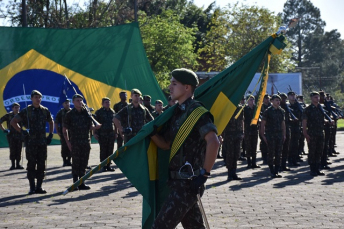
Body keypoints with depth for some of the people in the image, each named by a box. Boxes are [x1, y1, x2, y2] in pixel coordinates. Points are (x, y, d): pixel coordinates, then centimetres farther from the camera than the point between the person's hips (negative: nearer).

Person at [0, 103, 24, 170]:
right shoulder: (8, 115, 2)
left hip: (19, 136, 2)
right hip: (11, 136, -2)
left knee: (19, 151, 2)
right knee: (12, 151, -4)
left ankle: (18, 164, 10)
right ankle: (13, 165, 2)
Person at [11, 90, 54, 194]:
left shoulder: (45, 110, 8)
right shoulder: (26, 111, -3)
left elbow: (51, 122, 24)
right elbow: (13, 121, -1)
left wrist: (50, 135, 13)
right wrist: (21, 132, -8)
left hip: (42, 142, 4)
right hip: (31, 142, -3)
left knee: (41, 165, 4)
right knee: (31, 165, -2)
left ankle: (39, 187, 10)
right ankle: (32, 187, 3)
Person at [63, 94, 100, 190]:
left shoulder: (86, 113, 10)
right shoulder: (70, 114, -1)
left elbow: (90, 127, 12)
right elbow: (64, 129, 2)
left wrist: (98, 126, -9)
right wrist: (68, 142, -6)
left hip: (86, 142, 4)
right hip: (75, 143, -4)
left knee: (84, 163, 6)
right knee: (76, 163, -4)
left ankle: (82, 183, 14)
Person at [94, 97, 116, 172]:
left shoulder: (112, 112, 13)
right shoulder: (98, 112, 2)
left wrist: (116, 132, 13)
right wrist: (95, 133, -7)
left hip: (111, 133, 4)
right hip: (102, 134, -3)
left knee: (110, 150, 3)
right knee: (103, 150, -1)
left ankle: (108, 165, 10)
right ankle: (103, 166, 5)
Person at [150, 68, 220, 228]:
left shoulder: (197, 112, -14)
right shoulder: (177, 113, 14)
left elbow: (213, 142, -26)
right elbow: (166, 144, 16)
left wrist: (204, 173, -24)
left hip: (188, 182, -9)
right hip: (179, 181, 9)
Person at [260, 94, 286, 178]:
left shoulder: (281, 111, 11)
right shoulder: (268, 111, -4)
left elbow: (283, 123, 17)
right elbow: (263, 124, -3)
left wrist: (284, 134, 12)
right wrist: (263, 135, -8)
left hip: (279, 135, 5)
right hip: (270, 135, -5)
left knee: (278, 154, 5)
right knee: (271, 153, -3)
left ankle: (276, 171, 11)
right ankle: (272, 172, 3)